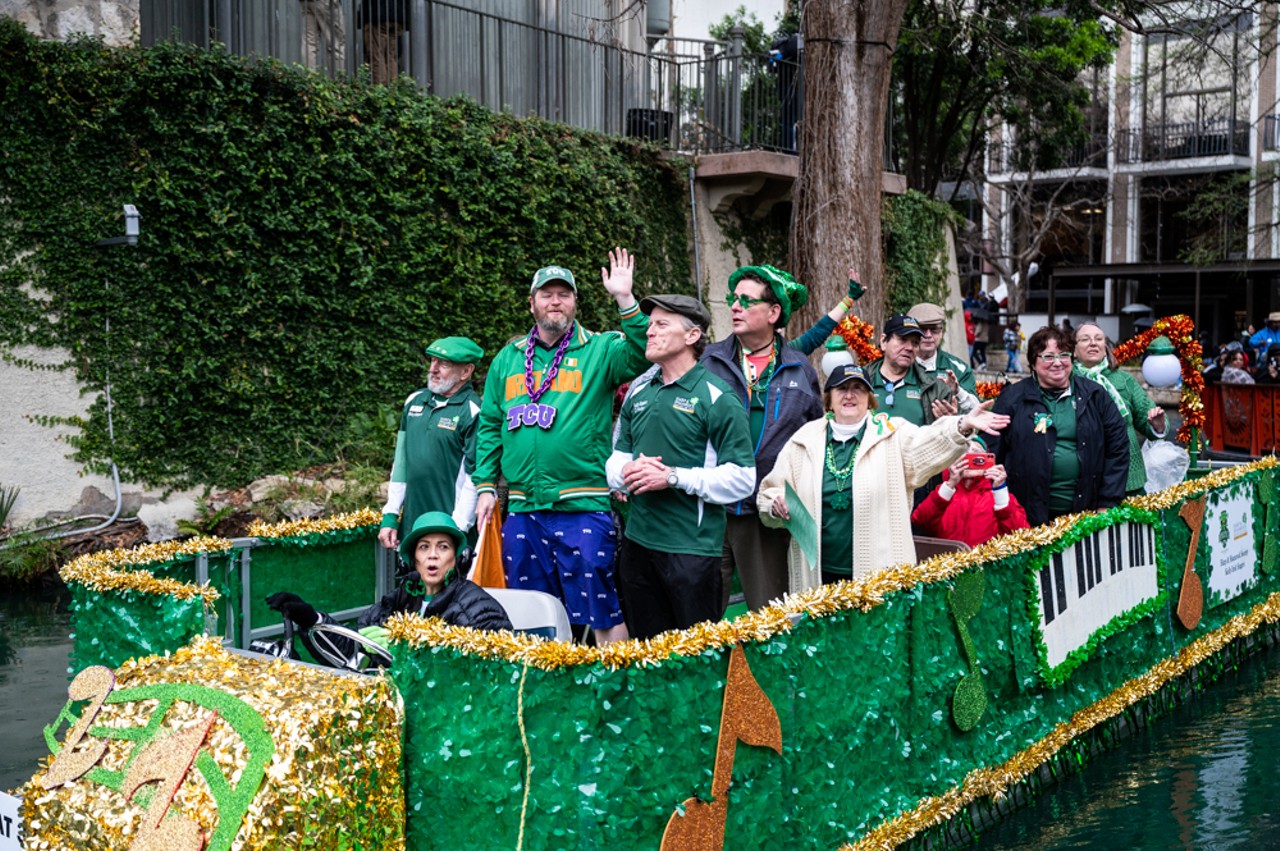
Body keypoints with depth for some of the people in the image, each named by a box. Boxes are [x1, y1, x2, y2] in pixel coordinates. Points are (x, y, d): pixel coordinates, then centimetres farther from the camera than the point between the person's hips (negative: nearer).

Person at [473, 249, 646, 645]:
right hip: (522, 509, 5)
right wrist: (485, 485, 9)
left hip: (583, 508, -4)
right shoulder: (508, 358, 14)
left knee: (601, 611, -3)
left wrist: (625, 300, -26)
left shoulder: (599, 350, 2)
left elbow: (640, 355, -19)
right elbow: (489, 425, 16)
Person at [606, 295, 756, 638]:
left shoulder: (716, 398, -8)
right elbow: (616, 459, 18)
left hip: (692, 547, -6)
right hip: (638, 542, 6)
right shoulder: (638, 394, 13)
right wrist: (627, 471, -6)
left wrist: (674, 477, -18)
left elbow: (742, 477, -13)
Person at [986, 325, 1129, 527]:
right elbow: (992, 453, 1)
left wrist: (1108, 505, 2)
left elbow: (1117, 449, 9)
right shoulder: (1012, 398, 3)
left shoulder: (1094, 395, 9)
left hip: (1087, 509, 2)